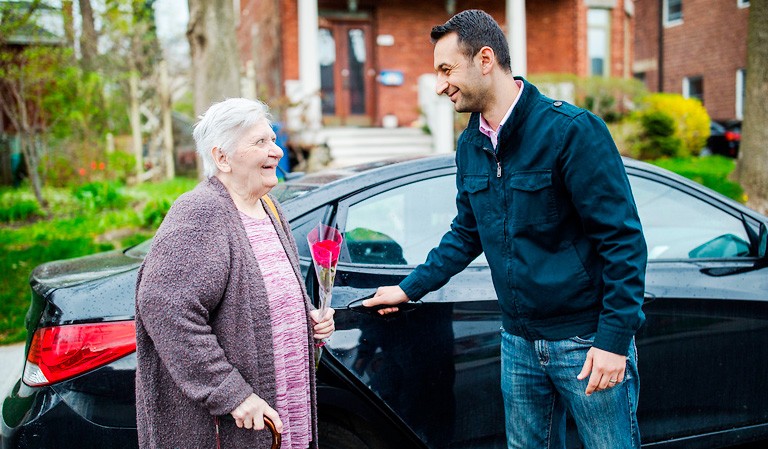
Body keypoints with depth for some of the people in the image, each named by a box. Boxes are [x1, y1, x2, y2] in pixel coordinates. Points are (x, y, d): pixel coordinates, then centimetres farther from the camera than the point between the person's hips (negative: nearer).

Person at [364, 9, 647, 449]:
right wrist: (410, 289, 15)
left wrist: (615, 338, -17)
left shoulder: (570, 129, -15)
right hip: (520, 342, 6)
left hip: (588, 342, -6)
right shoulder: (471, 146, 6)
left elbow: (623, 238, -15)